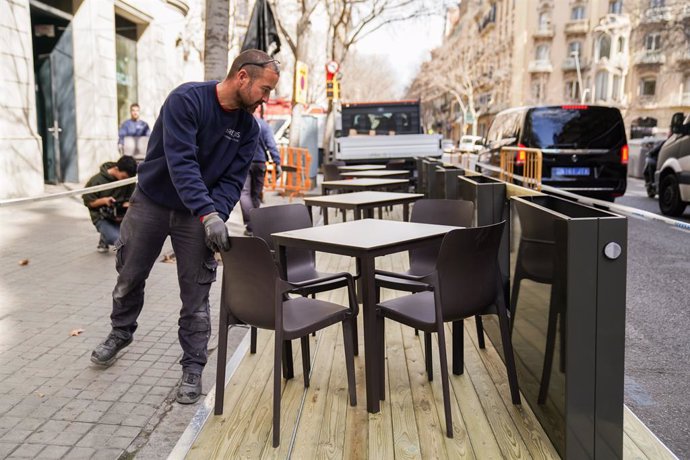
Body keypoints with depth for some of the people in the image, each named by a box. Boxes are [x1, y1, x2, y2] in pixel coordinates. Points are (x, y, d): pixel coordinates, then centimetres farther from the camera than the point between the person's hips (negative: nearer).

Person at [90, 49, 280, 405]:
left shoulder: (248, 127, -6)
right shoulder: (186, 99, -22)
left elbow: (233, 180, -8)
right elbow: (180, 161, -32)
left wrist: (216, 216, -26)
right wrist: (208, 214, -42)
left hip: (199, 215, 3)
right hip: (151, 203, -2)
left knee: (196, 293, -1)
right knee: (130, 277, 15)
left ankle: (193, 368, 13)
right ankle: (120, 333, 43)